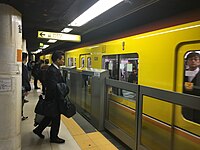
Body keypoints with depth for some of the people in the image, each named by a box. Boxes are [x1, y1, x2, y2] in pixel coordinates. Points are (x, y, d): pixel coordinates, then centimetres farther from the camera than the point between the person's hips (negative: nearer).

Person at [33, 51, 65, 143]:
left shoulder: (54, 69, 7)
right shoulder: (52, 71, -25)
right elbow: (54, 87, -29)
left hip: (53, 98, 10)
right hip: (53, 98, -10)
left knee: (50, 116, 23)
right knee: (55, 118, 7)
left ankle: (38, 130, 39)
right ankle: (54, 137, 26)